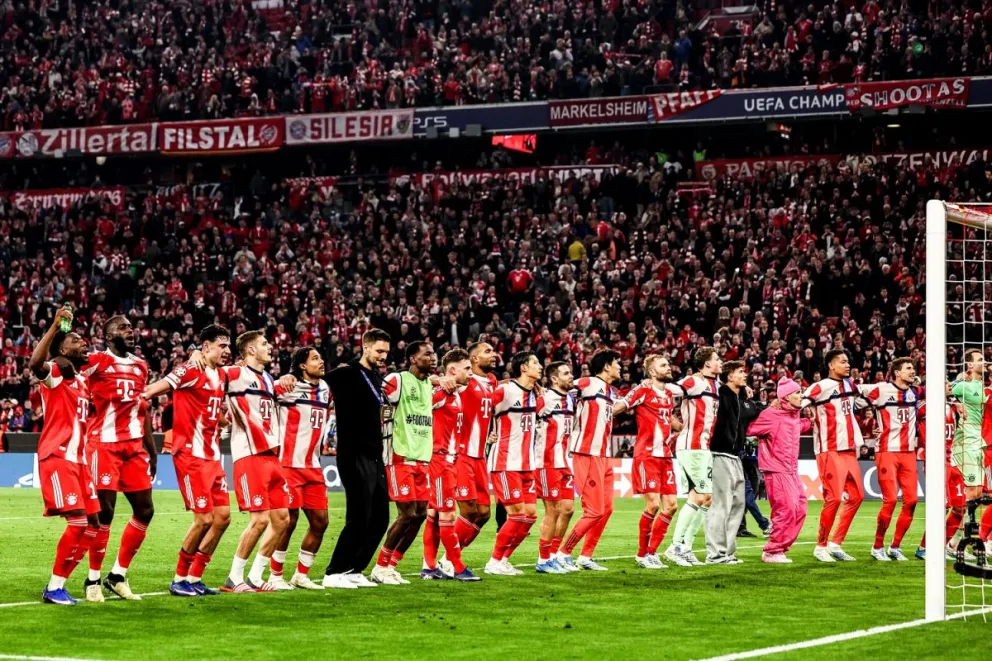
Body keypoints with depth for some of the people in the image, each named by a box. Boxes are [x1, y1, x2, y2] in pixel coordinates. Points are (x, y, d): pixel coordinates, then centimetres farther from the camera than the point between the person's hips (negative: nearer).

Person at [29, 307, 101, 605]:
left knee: (92, 524, 6)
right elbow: (34, 363, -30)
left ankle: (58, 584, 13)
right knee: (78, 522, -16)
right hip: (57, 458, -9)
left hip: (78, 459, 9)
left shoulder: (83, 382, 20)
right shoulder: (54, 373, -6)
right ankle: (53, 587, -6)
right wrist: (55, 327, -33)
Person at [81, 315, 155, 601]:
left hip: (134, 445, 7)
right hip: (104, 444, -7)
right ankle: (93, 579, 5)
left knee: (144, 510, 5)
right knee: (104, 510, -7)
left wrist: (151, 448, 21)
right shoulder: (96, 361, -5)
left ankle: (118, 575, 15)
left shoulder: (140, 366, 16)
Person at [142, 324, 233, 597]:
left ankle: (194, 577, 16)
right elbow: (153, 390, -20)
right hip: (191, 454, -9)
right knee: (204, 519, -9)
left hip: (212, 456, 9)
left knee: (222, 517, 7)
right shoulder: (191, 370, -11)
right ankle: (179, 579, 6)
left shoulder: (221, 376, 14)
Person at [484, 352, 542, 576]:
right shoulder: (505, 390, -13)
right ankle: (494, 562, 1)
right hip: (505, 463, -8)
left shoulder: (534, 395, 12)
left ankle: (503, 560, 14)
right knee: (517, 513, -10)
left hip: (526, 465, 8)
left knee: (530, 513, 4)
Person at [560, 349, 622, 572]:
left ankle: (585, 557, 14)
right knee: (594, 510, -9)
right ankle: (563, 553, 0)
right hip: (587, 456, -9)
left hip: (603, 457, 9)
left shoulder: (611, 392, 16)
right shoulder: (588, 384, -10)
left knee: (606, 509, 7)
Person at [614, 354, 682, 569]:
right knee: (653, 504, -12)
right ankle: (642, 554, 2)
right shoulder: (643, 390, -6)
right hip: (647, 455, -8)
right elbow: (616, 408, -11)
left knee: (671, 505, 3)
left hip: (665, 456, 8)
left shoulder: (670, 392, 16)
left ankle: (651, 552, 13)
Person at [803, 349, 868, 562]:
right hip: (829, 451, -8)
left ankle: (836, 544, 16)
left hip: (849, 450, 8)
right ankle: (821, 546, 3)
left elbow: (862, 403, 31)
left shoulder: (849, 386, 15)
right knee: (834, 498, -11)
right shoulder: (820, 387, -8)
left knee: (856, 496, 7)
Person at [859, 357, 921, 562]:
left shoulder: (915, 393, 12)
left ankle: (895, 547, 12)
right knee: (890, 500, -12)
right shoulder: (881, 390, -7)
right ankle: (877, 547, 4)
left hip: (909, 453, 6)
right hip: (887, 452, -6)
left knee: (911, 500, -1)